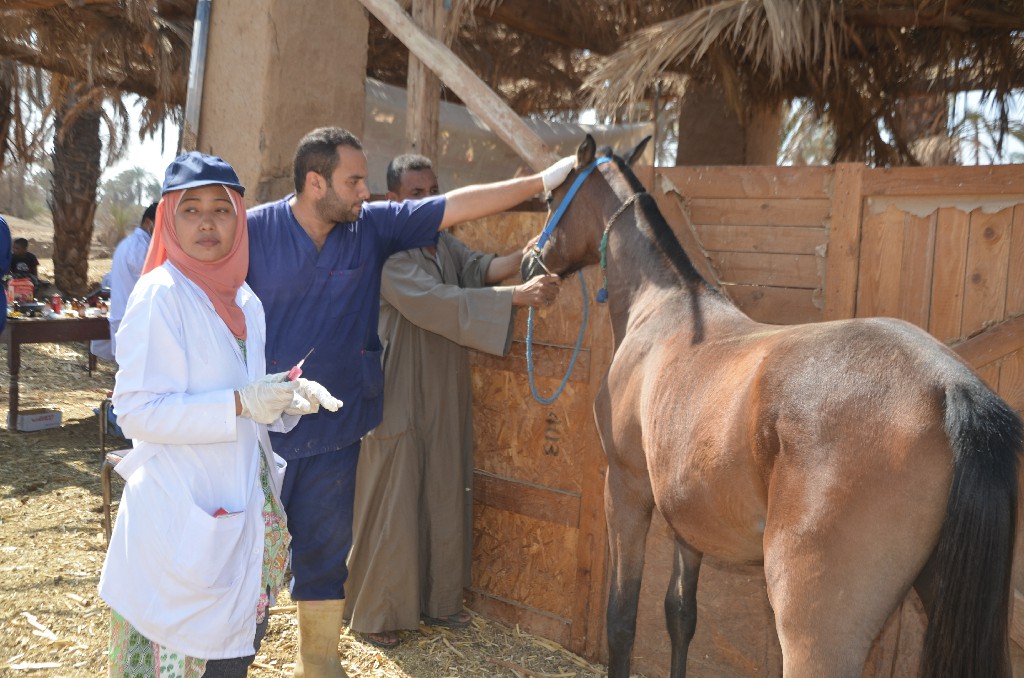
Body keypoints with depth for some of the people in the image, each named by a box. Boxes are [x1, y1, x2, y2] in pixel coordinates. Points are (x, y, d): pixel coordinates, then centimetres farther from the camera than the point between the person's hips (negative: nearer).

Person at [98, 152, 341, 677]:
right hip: (182, 511, -7)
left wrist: (290, 397, -2)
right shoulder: (159, 294, -14)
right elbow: (136, 411, -20)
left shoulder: (245, 301, 9)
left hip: (242, 507, 7)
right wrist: (240, 404, -25)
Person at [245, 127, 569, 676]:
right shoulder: (254, 231, -8)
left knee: (326, 551, 13)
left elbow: (459, 205, 0)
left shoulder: (373, 226, 0)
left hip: (334, 430, 3)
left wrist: (542, 181, -1)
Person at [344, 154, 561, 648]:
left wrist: (522, 258, -28)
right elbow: (437, 302, -26)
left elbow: (481, 267, -7)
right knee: (392, 504, 0)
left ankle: (438, 600, 29)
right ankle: (374, 612, 15)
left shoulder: (445, 245, 11)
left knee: (446, 498, 14)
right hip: (398, 398, -7)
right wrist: (517, 296, -31)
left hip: (446, 397, 8)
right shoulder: (387, 251, -14)